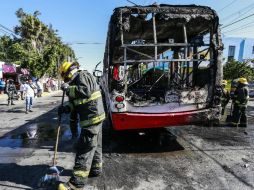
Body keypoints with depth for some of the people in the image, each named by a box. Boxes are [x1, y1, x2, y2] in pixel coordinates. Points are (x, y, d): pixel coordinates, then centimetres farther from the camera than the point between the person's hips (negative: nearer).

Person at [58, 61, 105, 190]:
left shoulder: (82, 75, -8)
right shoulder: (78, 80, 22)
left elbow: (85, 91, -27)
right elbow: (77, 101, 19)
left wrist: (68, 89, -17)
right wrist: (67, 108, 2)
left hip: (92, 117, -11)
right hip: (95, 116, 11)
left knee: (85, 148, -8)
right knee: (95, 145, 21)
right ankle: (95, 169, 37)